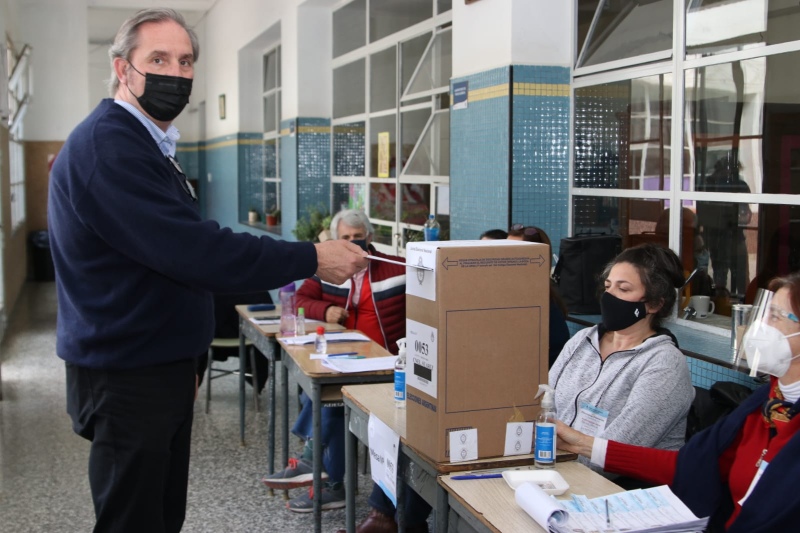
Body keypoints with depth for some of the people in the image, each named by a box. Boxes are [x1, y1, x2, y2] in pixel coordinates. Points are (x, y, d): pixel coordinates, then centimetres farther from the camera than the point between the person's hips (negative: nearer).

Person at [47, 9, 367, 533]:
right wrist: (311, 259, -23)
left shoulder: (147, 143, 15)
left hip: (161, 368, 10)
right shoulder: (107, 145, -20)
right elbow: (193, 251, -27)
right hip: (126, 379, -10)